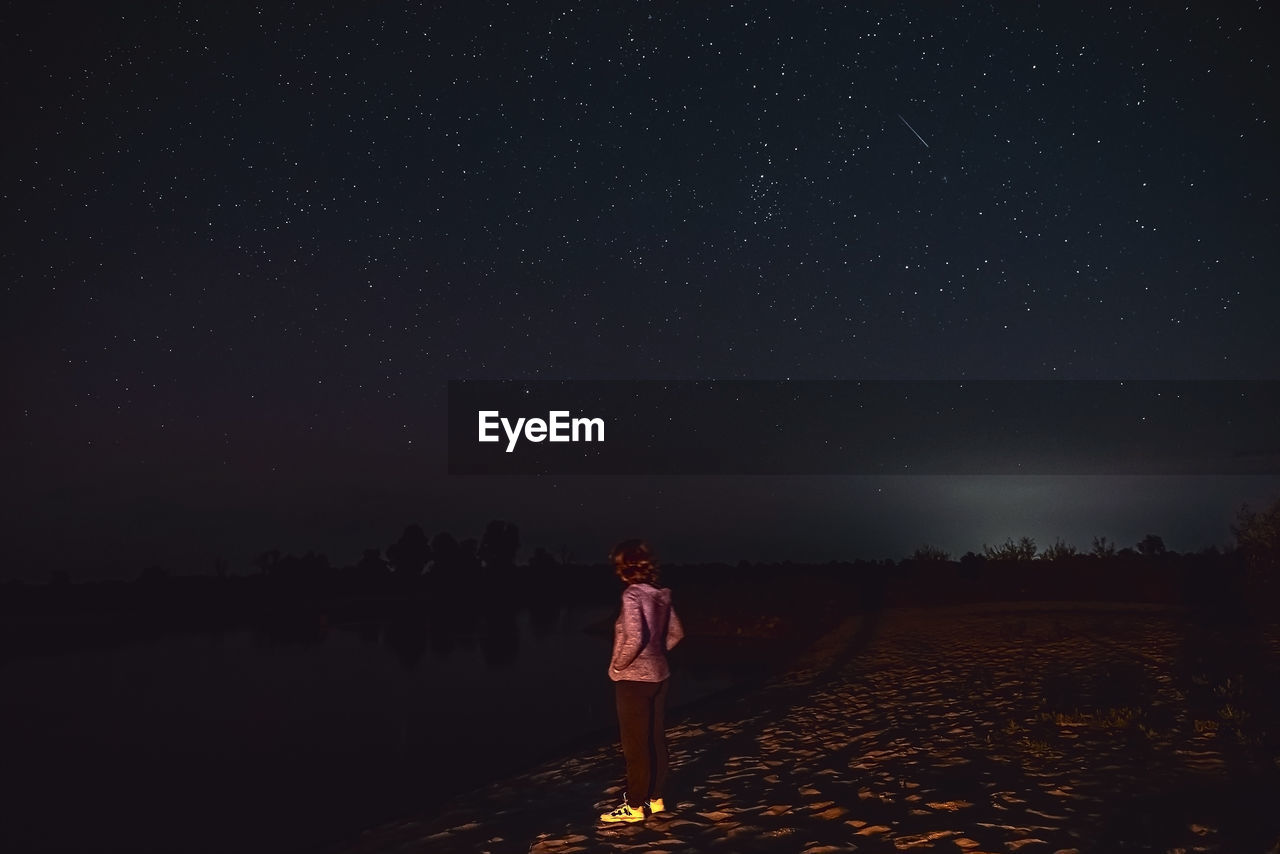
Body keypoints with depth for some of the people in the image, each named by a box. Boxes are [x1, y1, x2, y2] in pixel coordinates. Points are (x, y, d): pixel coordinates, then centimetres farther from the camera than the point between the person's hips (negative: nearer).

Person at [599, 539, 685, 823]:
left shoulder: (632, 595, -19)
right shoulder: (660, 594, 4)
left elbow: (635, 638, -27)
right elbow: (676, 632, 12)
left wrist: (619, 664, -13)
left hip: (634, 679, -8)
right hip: (658, 675, 8)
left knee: (635, 744, 2)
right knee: (655, 739, 16)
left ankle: (635, 806, 11)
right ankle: (655, 798, 26)